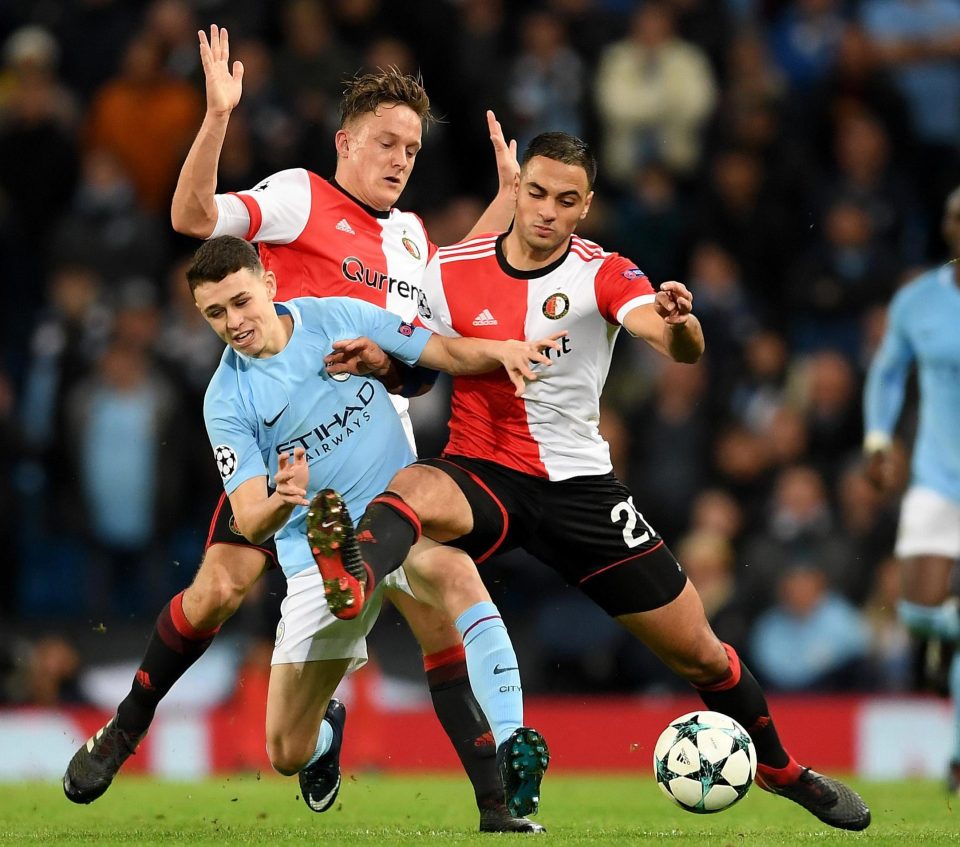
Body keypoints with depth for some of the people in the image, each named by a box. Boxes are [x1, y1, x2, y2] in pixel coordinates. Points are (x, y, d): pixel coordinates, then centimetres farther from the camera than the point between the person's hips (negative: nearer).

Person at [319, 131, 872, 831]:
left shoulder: (603, 275, -8)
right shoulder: (451, 270, -2)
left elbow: (682, 349, -26)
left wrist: (679, 323, -50)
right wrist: (379, 360, -10)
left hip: (580, 486, 0)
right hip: (481, 476, 0)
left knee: (699, 653, 4)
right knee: (415, 489, -39)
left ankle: (780, 768, 29)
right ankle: (346, 583, -69)